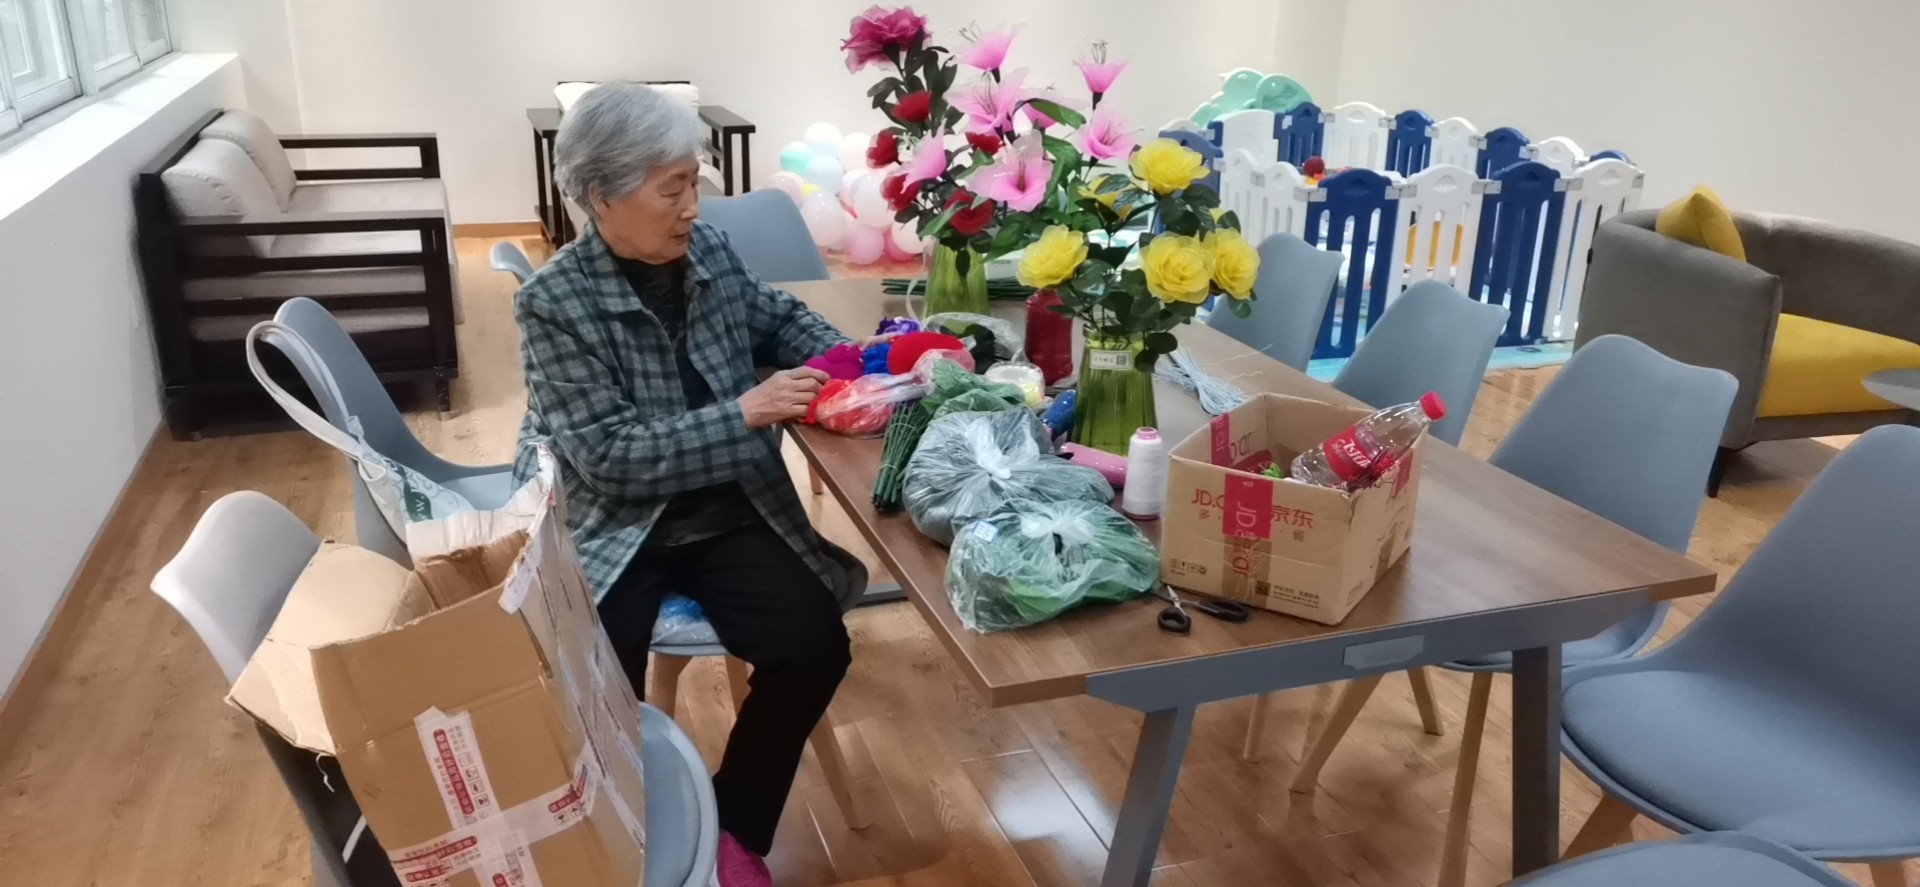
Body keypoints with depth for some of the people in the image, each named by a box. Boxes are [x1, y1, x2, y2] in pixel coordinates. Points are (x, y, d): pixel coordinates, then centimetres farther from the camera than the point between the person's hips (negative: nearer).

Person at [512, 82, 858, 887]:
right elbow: (610, 457, -20)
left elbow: (779, 319, 19)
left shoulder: (706, 250, 0)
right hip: (608, 527, -4)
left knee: (815, 644, -15)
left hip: (724, 510, 4)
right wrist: (745, 413, -24)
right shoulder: (554, 303, -15)